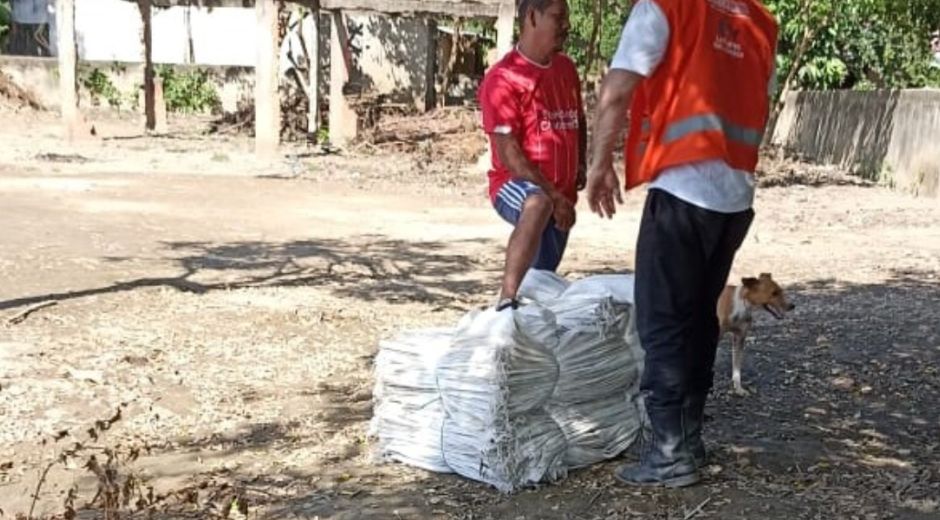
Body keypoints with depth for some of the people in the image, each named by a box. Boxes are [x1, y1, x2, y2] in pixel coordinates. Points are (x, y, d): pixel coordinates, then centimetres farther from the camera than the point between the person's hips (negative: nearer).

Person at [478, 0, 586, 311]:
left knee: (544, 279, 15)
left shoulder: (566, 69, 9)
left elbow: (578, 121, 26)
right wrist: (553, 195, -22)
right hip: (516, 186, -8)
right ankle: (507, 301, -47)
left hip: (562, 195, 8)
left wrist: (581, 164, 9)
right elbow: (508, 153, -20)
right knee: (539, 204, -42)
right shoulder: (504, 78, -15)